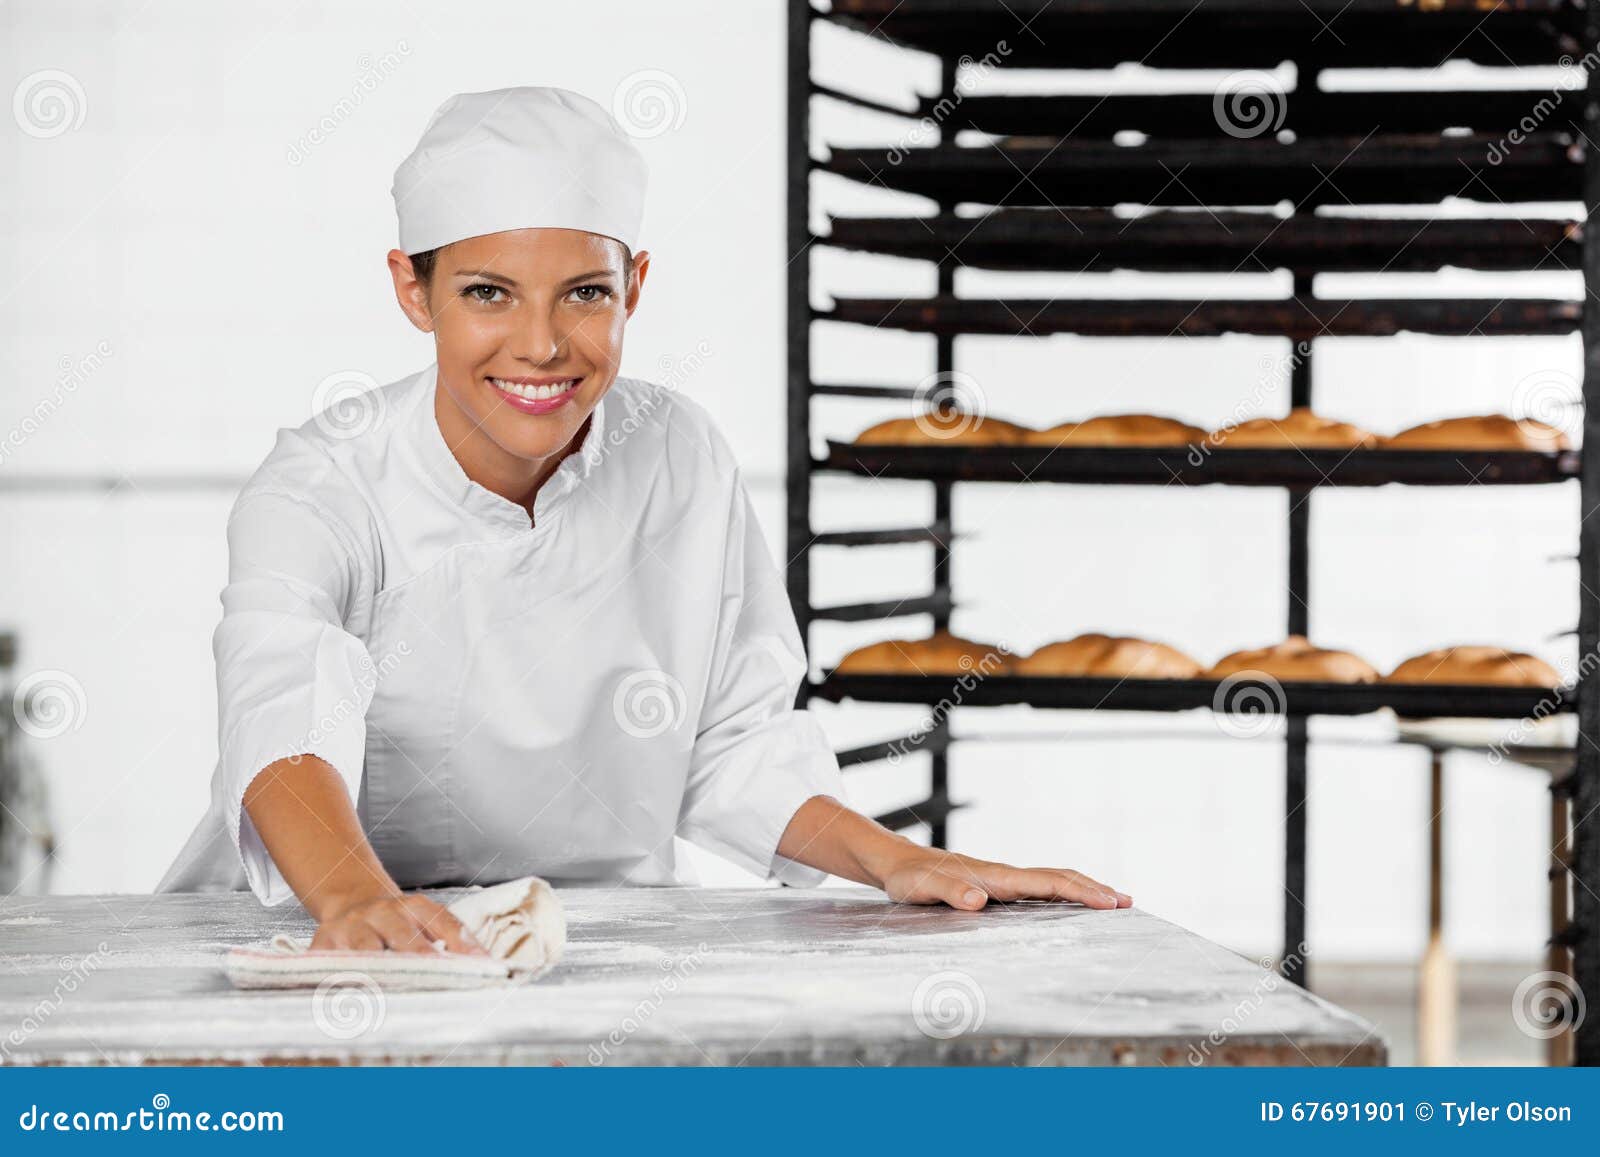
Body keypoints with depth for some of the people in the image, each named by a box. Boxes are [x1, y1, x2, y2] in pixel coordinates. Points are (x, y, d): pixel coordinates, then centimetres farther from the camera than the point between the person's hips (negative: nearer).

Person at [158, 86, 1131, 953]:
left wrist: (895, 862, -7)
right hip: (334, 957, -2)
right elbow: (286, 726, -33)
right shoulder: (322, 493, -13)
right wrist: (355, 896, -53)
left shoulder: (681, 463, 0)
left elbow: (732, 745, 9)